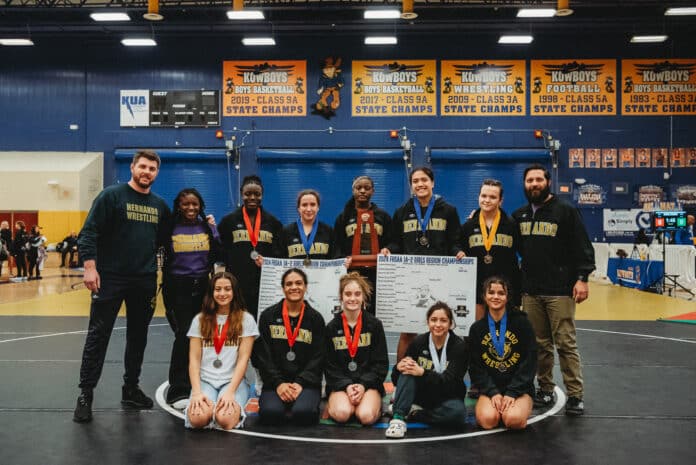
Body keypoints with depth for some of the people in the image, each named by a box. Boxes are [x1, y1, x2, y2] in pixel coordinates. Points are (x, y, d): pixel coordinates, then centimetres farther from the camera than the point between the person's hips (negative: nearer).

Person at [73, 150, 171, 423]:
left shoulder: (159, 205, 11)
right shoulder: (111, 195, -4)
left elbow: (164, 241, 22)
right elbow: (89, 232, -9)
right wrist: (90, 267, -18)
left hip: (145, 282, 5)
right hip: (110, 278, -5)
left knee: (138, 337, 12)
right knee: (98, 336, -1)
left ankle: (131, 389, 26)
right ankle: (85, 394, 8)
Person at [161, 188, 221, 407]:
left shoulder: (206, 226, 6)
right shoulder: (171, 228, -1)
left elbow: (217, 255, 2)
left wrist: (214, 231, -4)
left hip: (203, 286, 3)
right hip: (179, 288, -3)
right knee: (184, 335, -7)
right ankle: (179, 391, 2)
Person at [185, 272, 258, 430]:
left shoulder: (246, 319, 2)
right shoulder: (200, 320, 8)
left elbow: (243, 359, -4)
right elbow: (194, 359, 2)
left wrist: (230, 391, -17)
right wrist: (196, 392, -12)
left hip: (233, 380, -1)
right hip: (205, 380, 2)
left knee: (225, 419, -31)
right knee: (198, 417, -30)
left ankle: (235, 407, 1)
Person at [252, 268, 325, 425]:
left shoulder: (316, 318, 7)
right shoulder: (268, 316, 7)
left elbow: (318, 357, 1)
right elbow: (262, 354, 0)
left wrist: (301, 383, -13)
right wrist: (278, 383, -12)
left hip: (306, 381, 0)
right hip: (275, 381, 0)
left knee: (303, 413, -29)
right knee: (270, 413, -28)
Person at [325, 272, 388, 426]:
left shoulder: (375, 325, 3)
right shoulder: (331, 327, 5)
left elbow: (381, 363, 2)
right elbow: (329, 365, 3)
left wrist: (364, 385, -12)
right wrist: (346, 386, -13)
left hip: (369, 383, 0)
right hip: (340, 384, 0)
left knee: (367, 416, -28)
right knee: (342, 414, -29)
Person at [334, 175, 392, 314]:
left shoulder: (383, 216, 17)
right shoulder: (343, 217, 16)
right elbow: (337, 246, 10)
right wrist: (343, 259, -8)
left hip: (377, 271, 0)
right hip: (351, 271, 0)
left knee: (375, 310, -4)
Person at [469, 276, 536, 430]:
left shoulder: (522, 323, -2)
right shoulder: (477, 328, 4)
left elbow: (529, 362, -4)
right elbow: (476, 367, 3)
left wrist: (512, 393, -12)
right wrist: (492, 392, -11)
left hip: (519, 388, -1)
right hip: (489, 388, 2)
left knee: (514, 420, -29)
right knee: (487, 420, -26)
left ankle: (515, 407, 4)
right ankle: (495, 406, 7)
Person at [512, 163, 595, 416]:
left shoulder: (566, 211, -1)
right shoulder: (519, 215, 14)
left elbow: (583, 248, -5)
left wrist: (582, 278, -12)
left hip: (560, 290, -4)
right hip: (530, 291, 5)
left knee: (566, 343, -4)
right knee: (540, 344, 9)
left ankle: (575, 395, 4)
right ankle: (545, 389, 20)